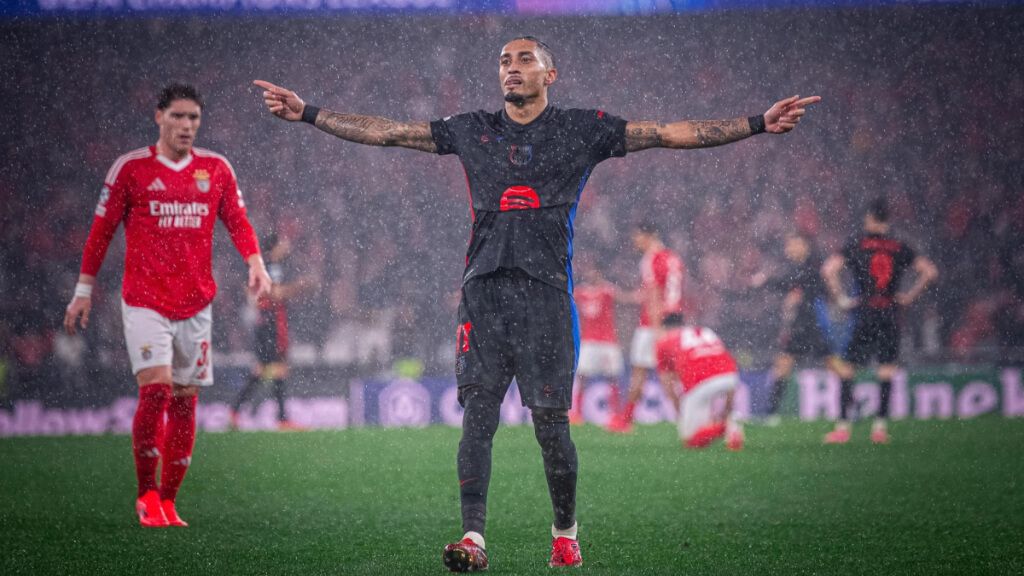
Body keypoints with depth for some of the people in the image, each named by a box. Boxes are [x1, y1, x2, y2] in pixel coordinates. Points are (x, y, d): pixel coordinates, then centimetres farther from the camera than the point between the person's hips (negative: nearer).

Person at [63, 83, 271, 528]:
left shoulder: (216, 169, 7)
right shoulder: (131, 168, -1)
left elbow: (237, 221, 11)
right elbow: (102, 229, 4)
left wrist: (255, 262, -8)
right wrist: (84, 290, 5)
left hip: (196, 304, 4)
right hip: (145, 302, -3)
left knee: (185, 400, 3)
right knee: (156, 388, -17)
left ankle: (167, 501, 12)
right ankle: (146, 494, -4)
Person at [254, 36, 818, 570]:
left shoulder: (582, 130, 8)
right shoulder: (471, 131, 14)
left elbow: (672, 133, 4)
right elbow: (386, 132, 14)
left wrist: (760, 123, -3)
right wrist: (307, 113, 10)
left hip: (547, 290, -2)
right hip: (484, 289, 2)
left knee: (551, 425, -2)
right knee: (477, 414, -8)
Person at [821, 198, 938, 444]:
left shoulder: (857, 243, 0)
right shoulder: (898, 247, 6)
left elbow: (828, 269, -11)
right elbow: (930, 271, 4)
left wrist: (841, 298, -4)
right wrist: (909, 296, 9)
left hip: (864, 313, -2)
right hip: (891, 313, 2)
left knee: (845, 369, 5)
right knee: (887, 371, 7)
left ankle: (843, 426, 0)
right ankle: (880, 426, 1)